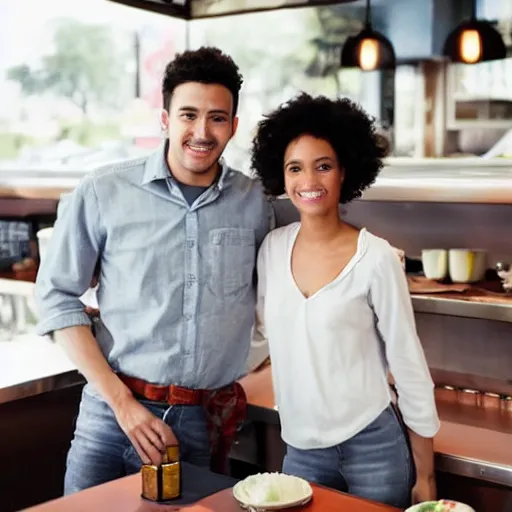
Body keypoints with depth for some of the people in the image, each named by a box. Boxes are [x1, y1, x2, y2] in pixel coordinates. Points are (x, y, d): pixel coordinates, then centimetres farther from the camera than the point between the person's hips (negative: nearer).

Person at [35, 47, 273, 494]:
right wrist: (123, 402, -9)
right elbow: (57, 297, -4)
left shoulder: (254, 202, 0)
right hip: (113, 411, -1)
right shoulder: (103, 193, -6)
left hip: (208, 422, 2)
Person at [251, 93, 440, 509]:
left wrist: (425, 475, -5)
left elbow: (409, 365, -8)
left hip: (373, 447, -3)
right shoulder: (272, 248, -1)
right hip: (301, 449, 4)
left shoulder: (375, 258, -13)